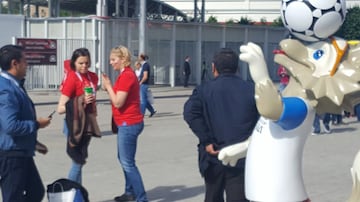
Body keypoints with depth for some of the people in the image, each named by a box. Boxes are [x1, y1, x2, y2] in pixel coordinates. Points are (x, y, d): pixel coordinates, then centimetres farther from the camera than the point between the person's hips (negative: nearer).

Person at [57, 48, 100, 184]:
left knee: (82, 160, 12)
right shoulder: (72, 79, -14)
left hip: (88, 123, 7)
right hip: (75, 124, -7)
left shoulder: (93, 77, 5)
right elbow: (60, 108, -18)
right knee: (78, 162, -6)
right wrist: (81, 101, -27)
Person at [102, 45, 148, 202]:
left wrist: (108, 86, -10)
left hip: (129, 124, -11)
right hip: (128, 123, 11)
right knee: (124, 159, 20)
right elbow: (118, 98, 13)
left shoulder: (126, 76, -18)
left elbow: (118, 102, -21)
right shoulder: (126, 74, 14)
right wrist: (108, 87, 0)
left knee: (128, 163, -9)